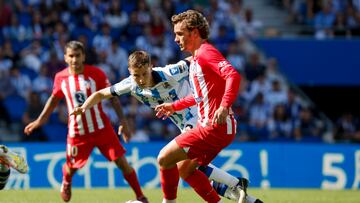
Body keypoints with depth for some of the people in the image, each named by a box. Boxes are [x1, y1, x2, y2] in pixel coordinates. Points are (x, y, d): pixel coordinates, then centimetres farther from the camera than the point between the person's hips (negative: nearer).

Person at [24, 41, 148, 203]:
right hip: (77, 132, 2)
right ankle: (66, 183, 48)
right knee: (71, 166, 11)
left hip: (102, 128, -2)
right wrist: (40, 120, 17)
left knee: (121, 162, -7)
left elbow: (112, 98, -5)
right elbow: (54, 99, 14)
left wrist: (123, 122, -9)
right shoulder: (60, 77, -5)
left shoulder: (96, 73, -12)